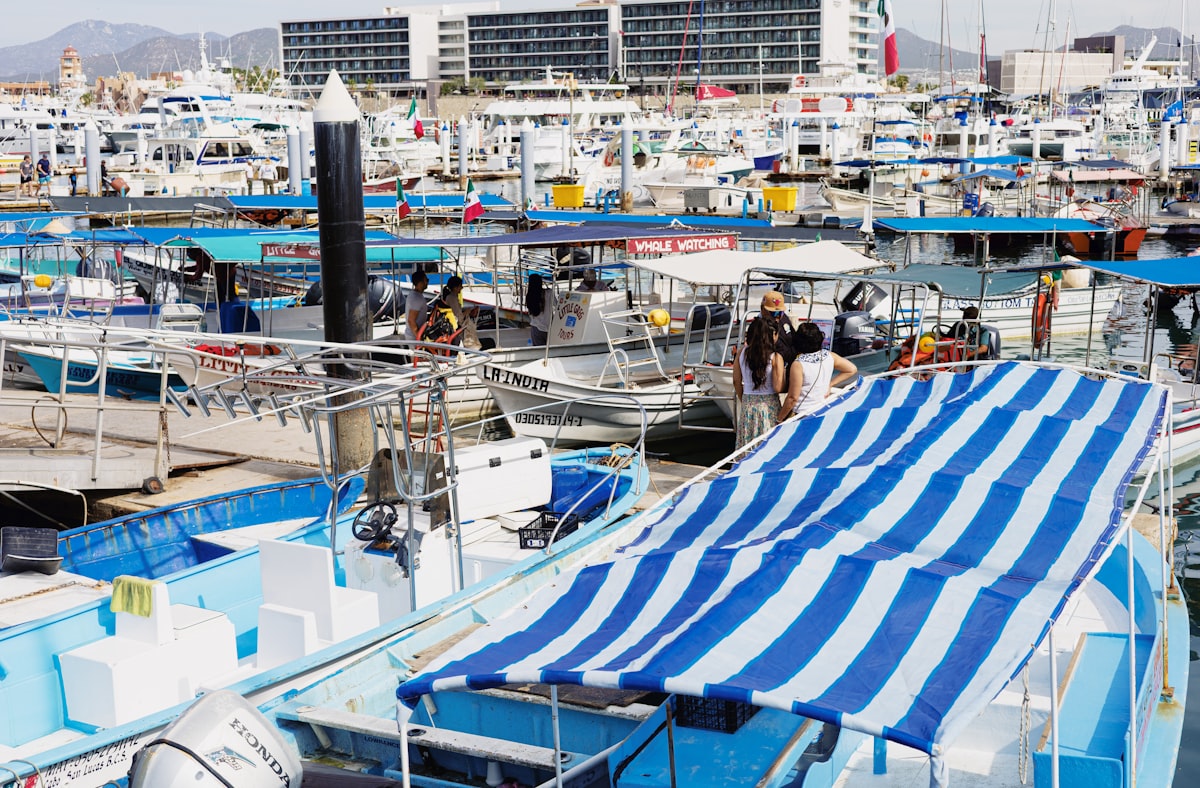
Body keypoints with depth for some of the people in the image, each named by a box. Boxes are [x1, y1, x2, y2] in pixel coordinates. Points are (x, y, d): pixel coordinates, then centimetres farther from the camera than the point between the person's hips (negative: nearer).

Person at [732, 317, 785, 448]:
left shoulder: (742, 353, -1)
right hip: (769, 405, -3)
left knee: (747, 444, 11)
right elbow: (778, 388, -14)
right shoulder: (775, 358, -12)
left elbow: (737, 381, 6)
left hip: (747, 404, 3)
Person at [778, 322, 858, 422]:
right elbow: (852, 369, 10)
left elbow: (793, 398, -16)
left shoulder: (798, 365, -20)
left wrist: (779, 418, -5)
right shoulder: (829, 356, -4)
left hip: (801, 414, -6)